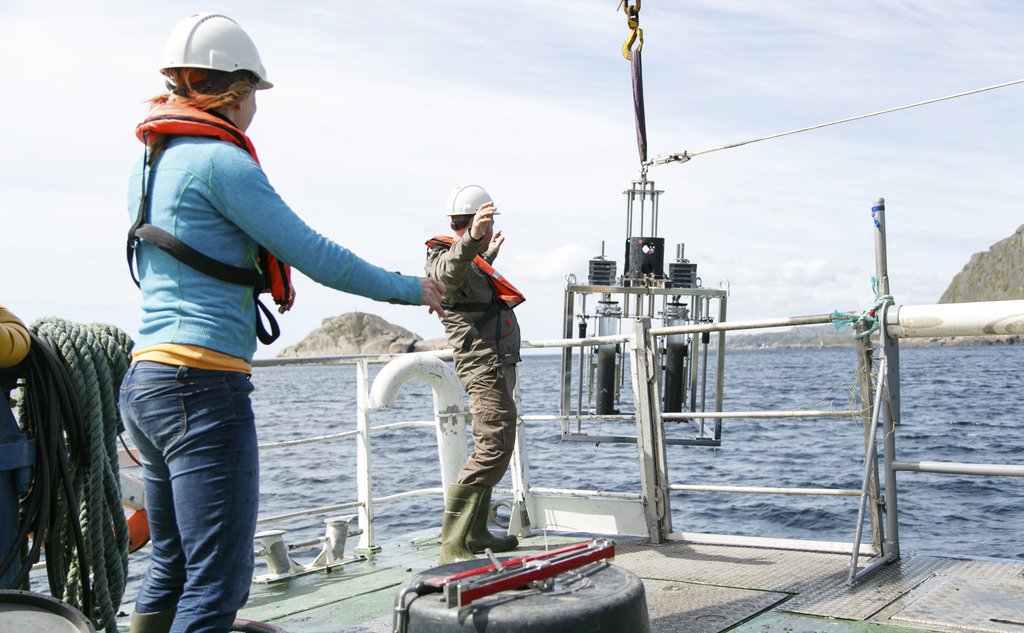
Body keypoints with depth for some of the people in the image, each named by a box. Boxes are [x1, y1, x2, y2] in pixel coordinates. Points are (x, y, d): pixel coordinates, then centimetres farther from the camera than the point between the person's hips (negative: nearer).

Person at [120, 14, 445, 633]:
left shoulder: (150, 163, 17)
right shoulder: (220, 159, -10)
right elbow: (315, 256, -10)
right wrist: (413, 289, 1)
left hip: (146, 378, 10)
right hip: (204, 383, -10)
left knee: (171, 568, 17)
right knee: (218, 583, -7)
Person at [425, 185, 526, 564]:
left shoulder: (471, 260, 21)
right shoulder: (444, 254, -10)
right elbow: (448, 271, -37)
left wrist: (488, 254, 57)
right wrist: (473, 238, -56)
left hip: (498, 367, 11)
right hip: (485, 367, -11)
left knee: (491, 451, 16)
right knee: (493, 452, -18)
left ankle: (475, 533, 25)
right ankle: (452, 547, -20)